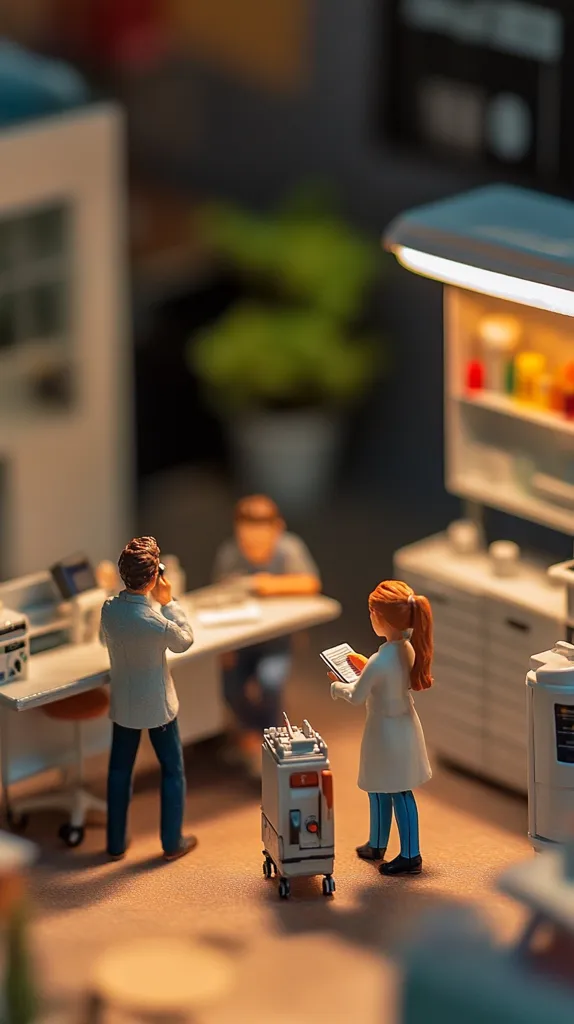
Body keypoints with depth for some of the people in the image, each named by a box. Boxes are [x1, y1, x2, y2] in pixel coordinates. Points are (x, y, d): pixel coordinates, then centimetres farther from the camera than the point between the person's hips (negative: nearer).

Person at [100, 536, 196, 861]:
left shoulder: (109, 609, -14)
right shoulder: (156, 623, -30)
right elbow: (185, 641, -8)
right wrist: (169, 602, -10)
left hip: (123, 706, 5)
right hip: (158, 706, -5)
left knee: (119, 770, 18)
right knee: (172, 770, 15)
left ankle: (116, 843, 27)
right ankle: (173, 843, 25)